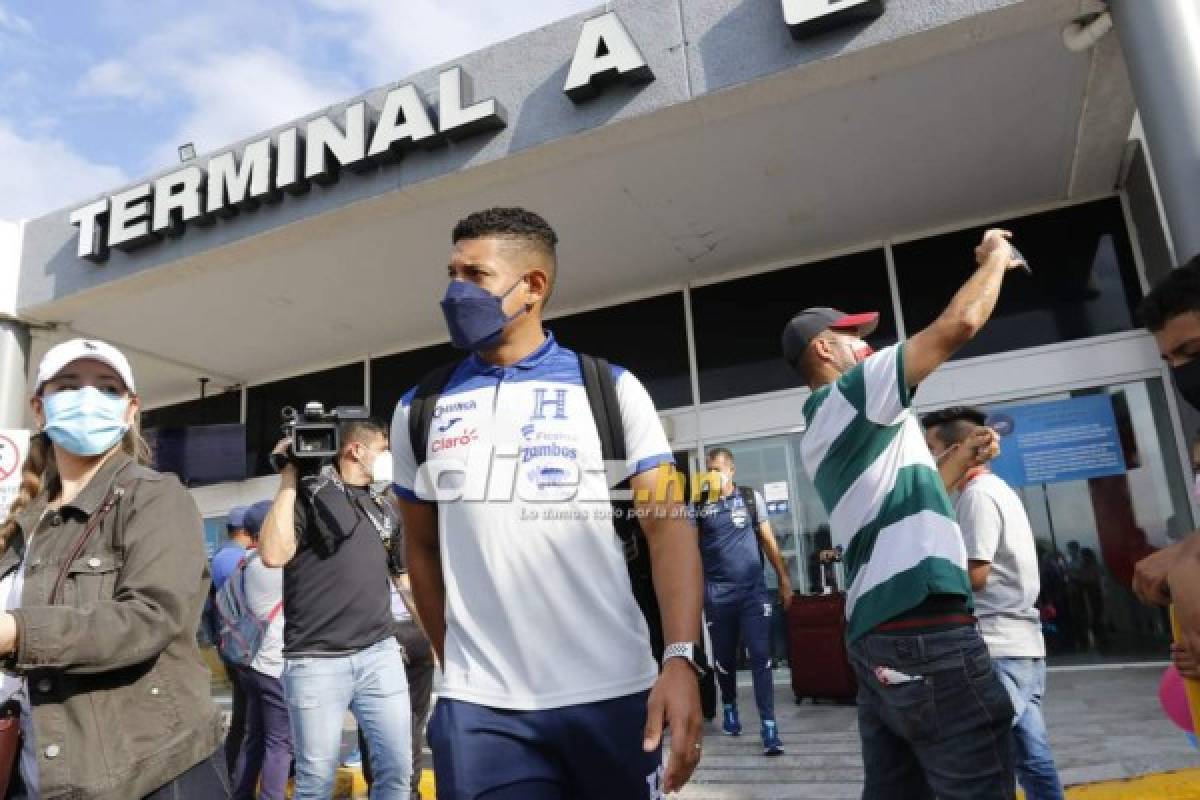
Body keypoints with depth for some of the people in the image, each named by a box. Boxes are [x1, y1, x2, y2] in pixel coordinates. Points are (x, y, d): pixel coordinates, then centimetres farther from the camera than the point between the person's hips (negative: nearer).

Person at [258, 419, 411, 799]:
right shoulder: (308, 494, -3)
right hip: (316, 661, -5)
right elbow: (273, 554, -19)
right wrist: (289, 478, -15)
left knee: (397, 769, 6)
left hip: (380, 653, 5)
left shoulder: (379, 500, 14)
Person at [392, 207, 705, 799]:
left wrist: (681, 658, -16)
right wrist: (453, 667, 11)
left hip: (615, 694, 0)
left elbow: (668, 525, -4)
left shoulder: (611, 389, 0)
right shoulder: (419, 412, 7)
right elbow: (422, 549, 14)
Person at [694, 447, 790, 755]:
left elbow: (768, 540, 8)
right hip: (717, 593, 1)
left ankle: (769, 728, -2)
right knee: (723, 657, 12)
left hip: (753, 589, 0)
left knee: (761, 656, -5)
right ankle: (729, 708, 36)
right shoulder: (699, 505, 1)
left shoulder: (751, 498, 3)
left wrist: (784, 579, 6)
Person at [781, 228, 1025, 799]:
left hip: (876, 633, 10)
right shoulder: (852, 392, -4)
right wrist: (995, 258, 8)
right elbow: (960, 324, -9)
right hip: (925, 629, -10)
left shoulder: (820, 436, 23)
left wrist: (960, 460, 27)